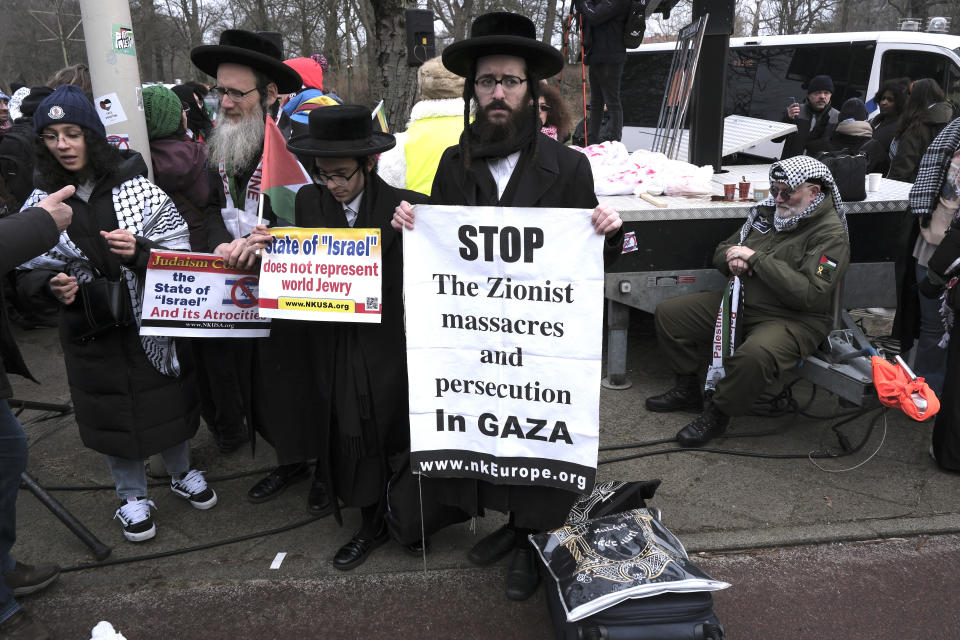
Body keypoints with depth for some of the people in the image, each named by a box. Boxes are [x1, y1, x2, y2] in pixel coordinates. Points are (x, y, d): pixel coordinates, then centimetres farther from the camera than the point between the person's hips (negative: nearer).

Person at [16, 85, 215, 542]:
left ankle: (181, 472, 40)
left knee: (166, 397, 13)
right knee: (111, 407, 13)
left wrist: (140, 251, -26)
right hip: (90, 331, 2)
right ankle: (132, 495, 34)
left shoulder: (135, 188, -8)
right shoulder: (40, 204, -1)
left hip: (149, 320, -1)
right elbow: (30, 272, 5)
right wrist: (52, 286, -17)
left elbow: (181, 252, -7)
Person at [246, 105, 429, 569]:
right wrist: (266, 247, -10)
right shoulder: (309, 201, 1)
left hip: (387, 342, -4)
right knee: (348, 435, 15)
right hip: (332, 343, 4)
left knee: (396, 431, 10)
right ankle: (371, 525, 37)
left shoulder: (403, 206, -12)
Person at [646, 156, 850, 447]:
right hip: (741, 302, 8)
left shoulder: (831, 234, -13)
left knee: (753, 355, -40)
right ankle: (688, 390, 15)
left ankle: (717, 414, -12)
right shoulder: (768, 211, 8)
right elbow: (722, 250, 18)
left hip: (792, 319, -7)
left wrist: (756, 258, -23)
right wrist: (732, 260, -9)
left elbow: (810, 294, -26)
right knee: (668, 313, 1)